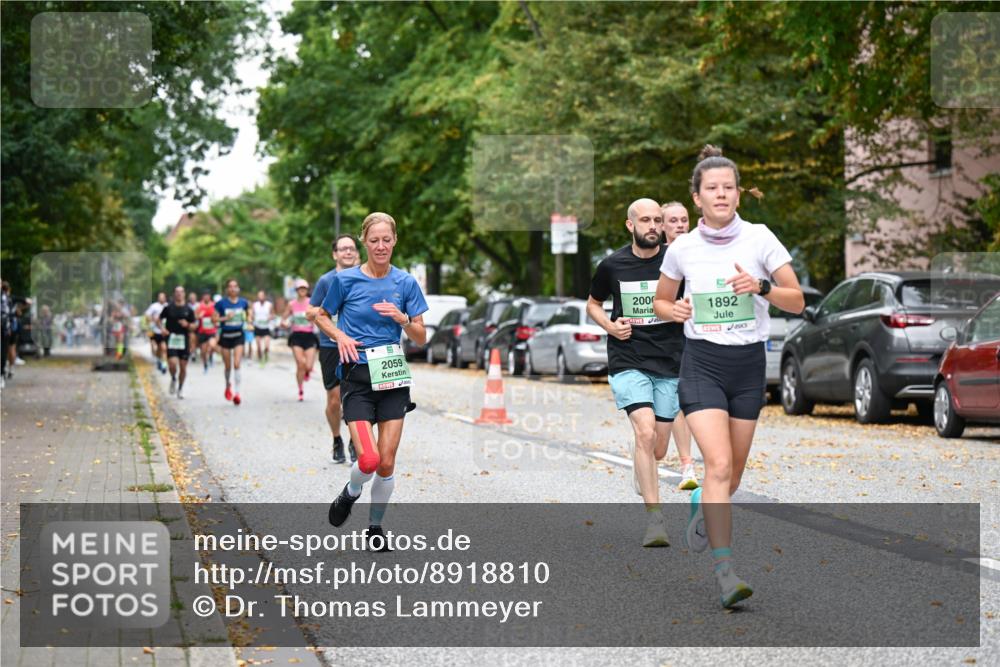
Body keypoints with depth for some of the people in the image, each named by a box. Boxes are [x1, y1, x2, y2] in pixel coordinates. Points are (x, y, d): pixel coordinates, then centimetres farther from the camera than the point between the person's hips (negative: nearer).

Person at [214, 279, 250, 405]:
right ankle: (228, 386, 39)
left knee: (236, 364, -14)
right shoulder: (221, 303, -6)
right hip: (225, 336, 0)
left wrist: (248, 319, 2)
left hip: (238, 335, 0)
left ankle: (237, 392, -14)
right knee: (228, 366, 10)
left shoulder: (243, 302, 1)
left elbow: (248, 313, 21)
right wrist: (225, 318, -20)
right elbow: (214, 319, -6)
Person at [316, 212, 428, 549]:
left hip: (392, 376, 2)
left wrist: (402, 318, -16)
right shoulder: (345, 280, -3)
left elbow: (421, 338, 4)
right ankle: (351, 492, 19)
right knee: (369, 460, -16)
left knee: (387, 462, 0)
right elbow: (321, 316, 12)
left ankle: (375, 526, 22)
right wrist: (341, 336, -8)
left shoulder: (406, 282, 2)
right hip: (357, 377, -2)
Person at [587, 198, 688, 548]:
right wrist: (611, 326, -2)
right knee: (645, 433, -23)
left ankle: (639, 467, 47)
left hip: (669, 364, 2)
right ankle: (654, 519, -21)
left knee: (657, 451, 8)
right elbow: (593, 304, 18)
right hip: (628, 361, -1)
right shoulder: (612, 265, 1)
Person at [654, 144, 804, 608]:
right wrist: (675, 310, -7)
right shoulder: (682, 249, -1)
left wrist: (762, 287, -20)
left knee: (733, 473, 11)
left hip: (749, 364, 2)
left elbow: (797, 302, -2)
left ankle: (702, 508, 46)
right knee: (719, 465, -18)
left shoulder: (759, 239, -3)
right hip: (702, 364, -2)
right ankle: (725, 572, -18)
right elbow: (660, 301, 15)